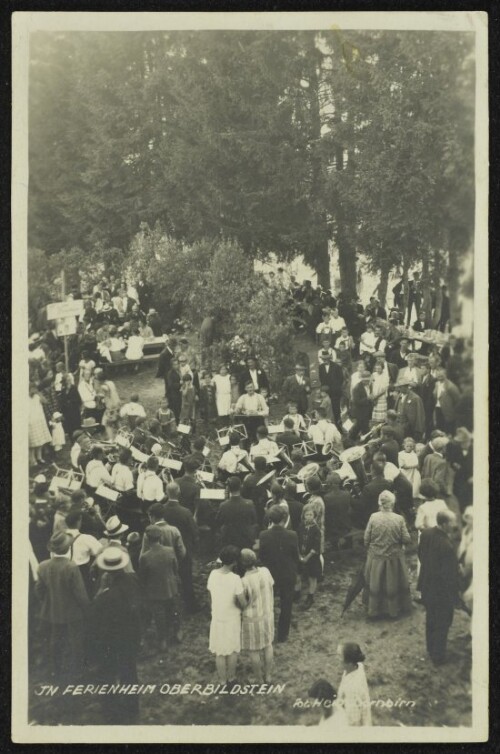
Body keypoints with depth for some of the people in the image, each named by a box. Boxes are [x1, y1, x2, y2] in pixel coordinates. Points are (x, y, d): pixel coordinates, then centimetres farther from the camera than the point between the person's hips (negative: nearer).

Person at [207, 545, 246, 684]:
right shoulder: (235, 579, -25)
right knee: (233, 651, 19)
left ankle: (222, 682, 26)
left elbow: (210, 598, 2)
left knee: (220, 653, 15)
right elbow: (243, 603, -21)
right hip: (232, 620, -4)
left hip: (217, 619, 4)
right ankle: (231, 679, 33)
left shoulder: (213, 574, -10)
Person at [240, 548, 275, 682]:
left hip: (252, 619, -5)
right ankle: (268, 675, 36)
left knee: (253, 650, 14)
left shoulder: (244, 582, -29)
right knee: (267, 644, 23)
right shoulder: (265, 571, -15)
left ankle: (258, 679, 29)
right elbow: (271, 591, -1)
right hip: (268, 615, 5)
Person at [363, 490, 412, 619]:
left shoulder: (373, 517, -15)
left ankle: (373, 611, 30)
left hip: (375, 558, 1)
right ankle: (393, 611, 32)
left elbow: (366, 539, -9)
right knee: (393, 585, 18)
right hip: (394, 559, -1)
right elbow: (407, 540, -13)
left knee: (375, 585, 18)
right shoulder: (399, 519, -17)